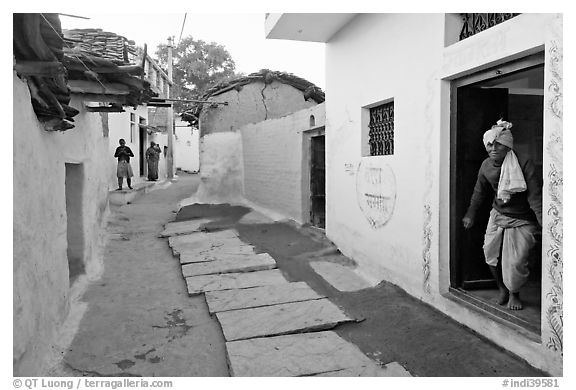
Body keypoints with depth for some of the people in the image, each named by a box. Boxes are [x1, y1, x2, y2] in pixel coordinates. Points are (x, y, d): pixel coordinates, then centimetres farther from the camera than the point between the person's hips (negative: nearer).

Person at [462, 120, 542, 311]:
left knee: (515, 262, -6)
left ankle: (514, 294, 23)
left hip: (522, 220, -5)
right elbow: (480, 192, 11)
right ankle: (502, 288, 32)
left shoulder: (524, 165, -23)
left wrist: (544, 225, -28)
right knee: (491, 254, 5)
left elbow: (535, 198, -24)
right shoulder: (486, 166, -5)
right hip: (498, 215, 5)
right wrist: (470, 214, 18)